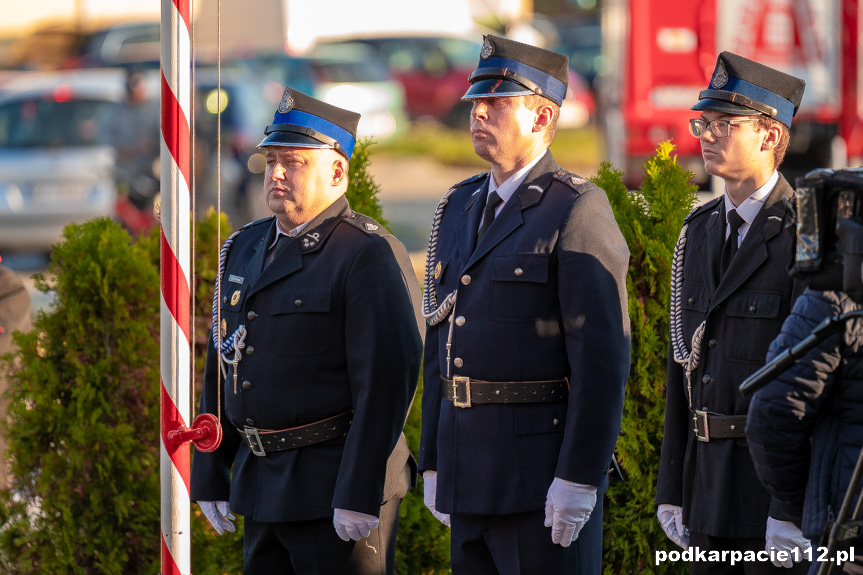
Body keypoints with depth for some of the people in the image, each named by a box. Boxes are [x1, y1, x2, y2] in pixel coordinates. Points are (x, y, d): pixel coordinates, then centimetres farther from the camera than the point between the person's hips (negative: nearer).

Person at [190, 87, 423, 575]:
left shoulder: (371, 256, -11)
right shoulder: (244, 250, 14)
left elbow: (388, 381, -18)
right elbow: (222, 367, 17)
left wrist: (359, 495, -22)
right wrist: (209, 475, 13)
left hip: (340, 483, -8)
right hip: (262, 486, 8)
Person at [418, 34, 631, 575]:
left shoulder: (578, 212, -9)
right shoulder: (460, 210, 16)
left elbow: (603, 357, -15)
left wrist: (579, 479, -20)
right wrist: (434, 464, 16)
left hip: (545, 466, -8)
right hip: (471, 478, 8)